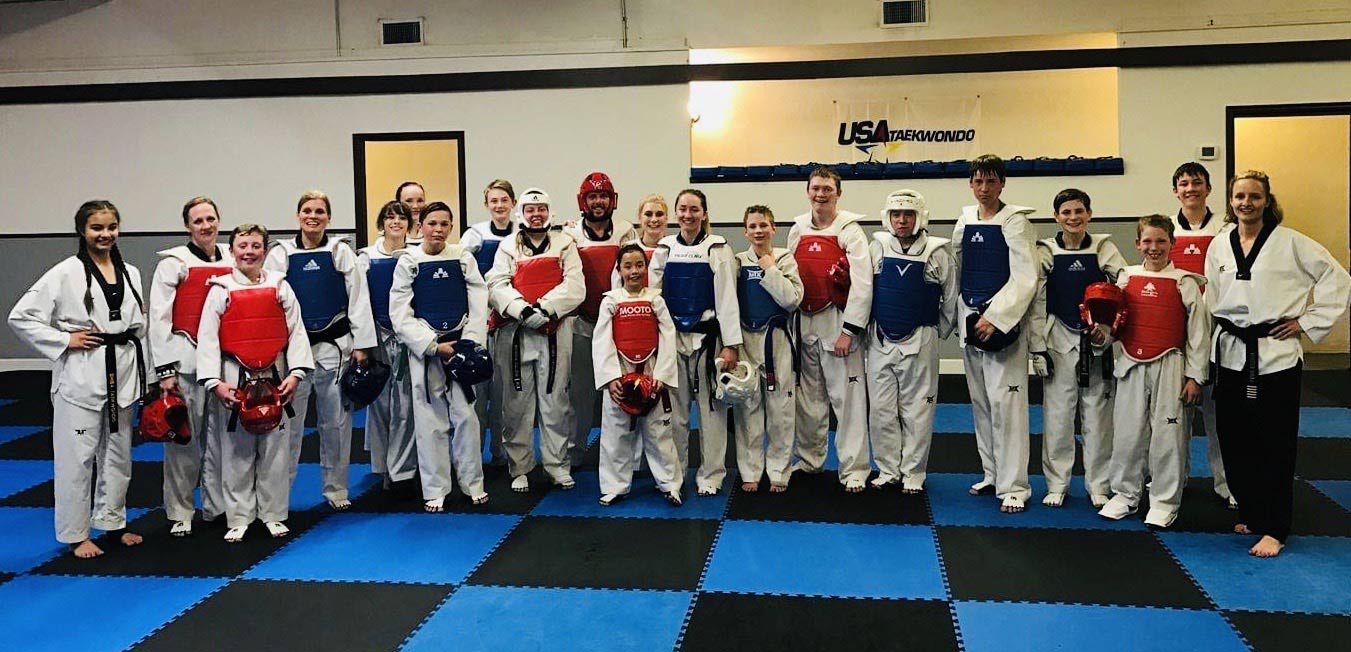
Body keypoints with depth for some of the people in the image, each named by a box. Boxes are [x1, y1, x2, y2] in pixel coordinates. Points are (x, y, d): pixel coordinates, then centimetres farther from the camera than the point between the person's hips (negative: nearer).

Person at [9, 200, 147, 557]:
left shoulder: (130, 273, 9)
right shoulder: (66, 273, -7)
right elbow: (21, 317, -7)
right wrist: (64, 341, -13)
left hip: (121, 373, 5)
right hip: (81, 376, -5)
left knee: (118, 452, 15)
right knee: (77, 456, 0)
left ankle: (113, 521, 30)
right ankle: (75, 534, 13)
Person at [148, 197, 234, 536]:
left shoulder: (231, 259, 9)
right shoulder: (174, 262, -2)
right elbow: (159, 317, -6)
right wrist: (165, 370, -10)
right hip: (185, 361, -4)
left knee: (220, 436, 9)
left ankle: (217, 506, 21)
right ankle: (180, 513, 12)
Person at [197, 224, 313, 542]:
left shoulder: (280, 287, 3)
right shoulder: (221, 290, -1)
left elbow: (295, 331, 1)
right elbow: (207, 338, -3)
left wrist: (295, 373, -8)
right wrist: (215, 382, -11)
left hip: (274, 377, 1)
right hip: (235, 378, -1)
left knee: (275, 449, 6)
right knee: (236, 451, 5)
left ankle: (273, 514, 20)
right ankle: (238, 518, 17)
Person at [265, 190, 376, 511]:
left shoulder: (341, 252, 3)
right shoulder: (281, 253, 3)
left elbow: (357, 297, 1)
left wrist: (361, 344, -3)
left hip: (335, 346, 0)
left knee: (336, 421, 7)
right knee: (289, 422, 4)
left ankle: (335, 489, 21)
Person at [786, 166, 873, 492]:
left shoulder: (850, 230, -7)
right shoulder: (797, 230, 8)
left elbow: (862, 283, -13)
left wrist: (849, 331, -16)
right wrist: (790, 324, 10)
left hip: (837, 322, -5)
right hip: (804, 322, 5)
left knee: (847, 397, -4)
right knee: (809, 395, 15)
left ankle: (854, 468, 4)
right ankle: (809, 459, 29)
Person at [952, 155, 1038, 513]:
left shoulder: (1015, 222, -7)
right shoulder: (964, 222, 10)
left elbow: (1025, 279, -13)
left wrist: (994, 317, -20)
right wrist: (963, 317, 12)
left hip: (1003, 322, -6)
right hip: (970, 318, 6)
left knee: (1006, 401, -9)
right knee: (980, 400, 12)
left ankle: (1013, 486, -4)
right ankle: (991, 473, 24)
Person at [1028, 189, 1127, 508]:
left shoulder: (1104, 248, 2)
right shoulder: (1045, 252, 1)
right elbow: (1037, 304, 1)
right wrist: (1037, 348, -3)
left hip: (1097, 342, 0)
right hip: (1059, 341, 0)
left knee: (1098, 416, 5)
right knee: (1057, 415, 3)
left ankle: (1099, 485, 18)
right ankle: (1057, 484, 16)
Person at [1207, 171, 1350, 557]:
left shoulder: (1290, 243, -5)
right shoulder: (1219, 246, 7)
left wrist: (1309, 323, -5)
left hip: (1276, 354, -4)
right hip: (1232, 352, 4)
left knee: (1276, 445, 0)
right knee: (1235, 441, 9)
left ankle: (1274, 529, 8)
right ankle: (1250, 513, 27)